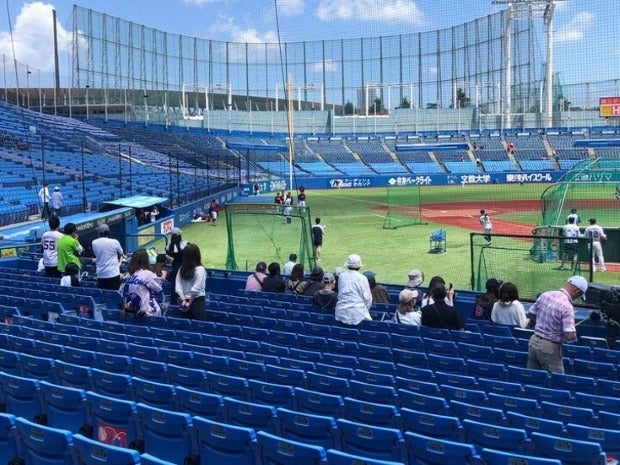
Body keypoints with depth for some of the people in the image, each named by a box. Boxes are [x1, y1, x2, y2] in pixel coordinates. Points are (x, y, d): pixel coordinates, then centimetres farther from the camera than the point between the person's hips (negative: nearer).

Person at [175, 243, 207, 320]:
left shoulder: (181, 269, 3)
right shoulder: (200, 270, -12)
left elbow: (178, 287, -2)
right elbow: (196, 289, -15)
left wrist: (183, 300, -6)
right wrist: (189, 302, -8)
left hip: (185, 300, 5)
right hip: (197, 301, -5)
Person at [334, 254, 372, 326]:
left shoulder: (341, 276, 8)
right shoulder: (362, 278, -3)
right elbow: (367, 298, 0)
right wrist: (364, 310, 16)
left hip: (341, 313, 4)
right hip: (357, 313, -4)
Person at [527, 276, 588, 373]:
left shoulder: (545, 295, 0)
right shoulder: (567, 307, -20)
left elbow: (531, 314, 13)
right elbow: (569, 336, -23)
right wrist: (575, 335, -2)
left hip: (533, 342, 7)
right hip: (550, 347, -7)